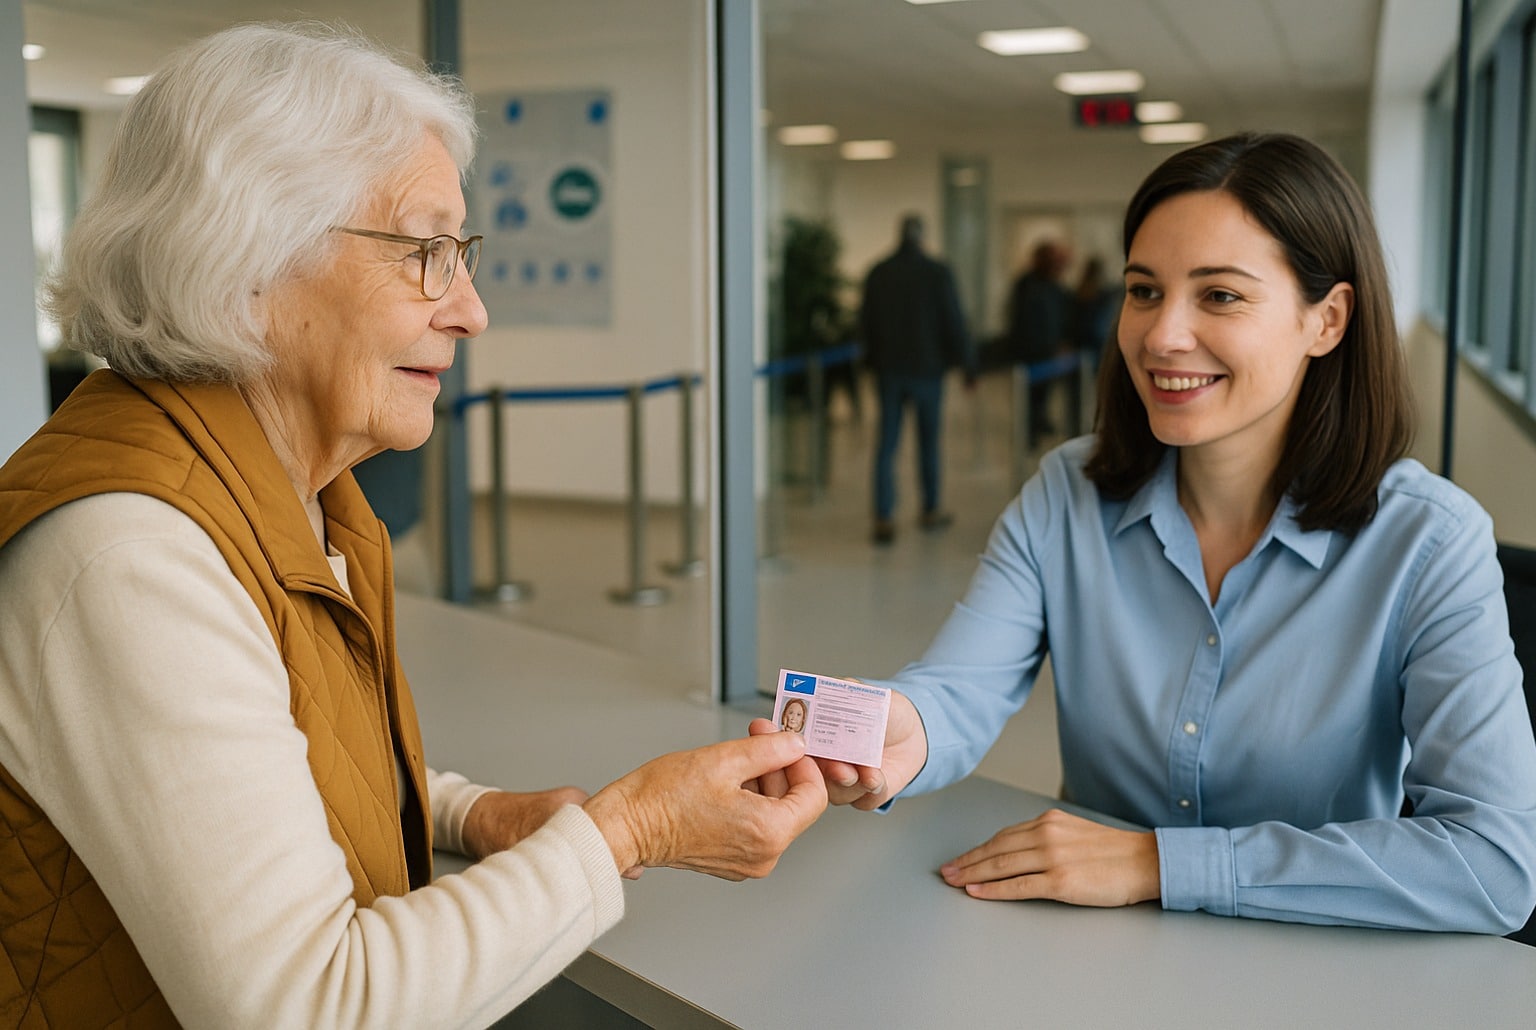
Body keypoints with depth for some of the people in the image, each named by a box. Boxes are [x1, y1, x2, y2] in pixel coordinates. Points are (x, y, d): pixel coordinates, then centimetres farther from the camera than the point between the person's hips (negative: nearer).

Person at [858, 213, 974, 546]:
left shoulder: (877, 273, 1)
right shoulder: (937, 272, -9)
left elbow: (865, 322, 8)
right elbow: (953, 322, -8)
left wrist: (873, 359, 20)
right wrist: (967, 362, 2)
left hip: (889, 370, 2)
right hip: (927, 368, -2)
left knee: (886, 444, 2)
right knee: (929, 443, 12)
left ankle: (883, 518, -7)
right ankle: (930, 511, 23)